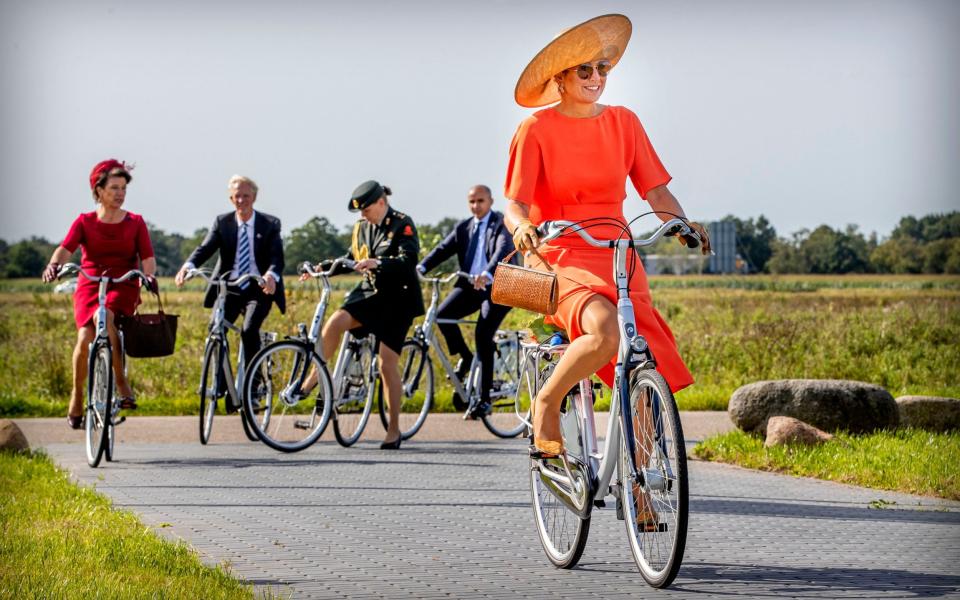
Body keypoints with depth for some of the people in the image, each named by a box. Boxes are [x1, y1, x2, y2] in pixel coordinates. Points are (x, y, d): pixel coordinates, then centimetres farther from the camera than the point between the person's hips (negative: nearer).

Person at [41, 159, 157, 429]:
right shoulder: (85, 222, 6)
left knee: (104, 316, -35)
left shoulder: (135, 223, 8)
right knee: (85, 337, -23)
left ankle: (121, 382, -26)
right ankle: (77, 396, -1)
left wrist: (149, 274, -24)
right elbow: (65, 248, -9)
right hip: (89, 287, 1)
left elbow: (147, 257, 0)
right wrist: (54, 265, -32)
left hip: (123, 288, -1)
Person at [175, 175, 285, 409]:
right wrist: (188, 265, -32)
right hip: (229, 288, 2)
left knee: (249, 330, -25)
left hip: (259, 290, -2)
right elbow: (206, 248, -9)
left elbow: (277, 257, -12)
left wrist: (272, 275, -37)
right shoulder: (222, 223, 6)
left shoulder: (270, 224, 1)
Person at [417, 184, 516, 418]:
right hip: (469, 285, 5)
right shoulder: (464, 227, 13)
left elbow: (503, 250, -23)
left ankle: (484, 398, -9)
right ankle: (465, 357, 7)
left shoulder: (502, 224, -4)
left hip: (497, 287, -5)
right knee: (443, 315, -19)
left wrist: (487, 274, -43)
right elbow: (444, 248, 2)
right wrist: (422, 267, -17)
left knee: (483, 335, -17)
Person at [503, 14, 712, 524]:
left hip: (618, 255, 4)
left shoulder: (623, 123, 11)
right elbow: (515, 203, -6)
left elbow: (656, 191, 8)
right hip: (560, 256, -4)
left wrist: (683, 224, -11)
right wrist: (522, 226, -29)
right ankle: (547, 402, -8)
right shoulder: (537, 130, 0)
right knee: (605, 332, -35)